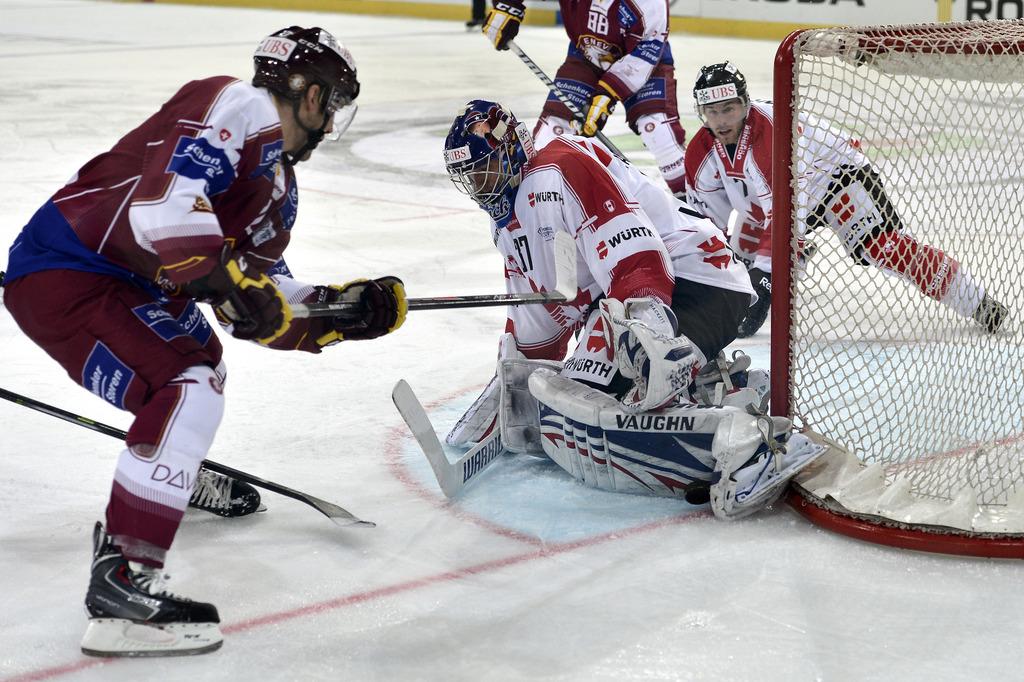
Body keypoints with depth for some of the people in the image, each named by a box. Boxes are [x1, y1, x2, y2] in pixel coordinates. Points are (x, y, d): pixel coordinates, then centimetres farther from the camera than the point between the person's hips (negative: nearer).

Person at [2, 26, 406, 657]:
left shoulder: (278, 185, 15)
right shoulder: (236, 106, -14)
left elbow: (261, 308, 15)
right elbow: (166, 192, -30)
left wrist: (346, 311, 5)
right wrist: (220, 277, -33)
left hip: (131, 286, 11)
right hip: (62, 275, -11)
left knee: (200, 355, 32)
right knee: (190, 390, -23)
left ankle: (180, 472, 59)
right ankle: (122, 586, -25)